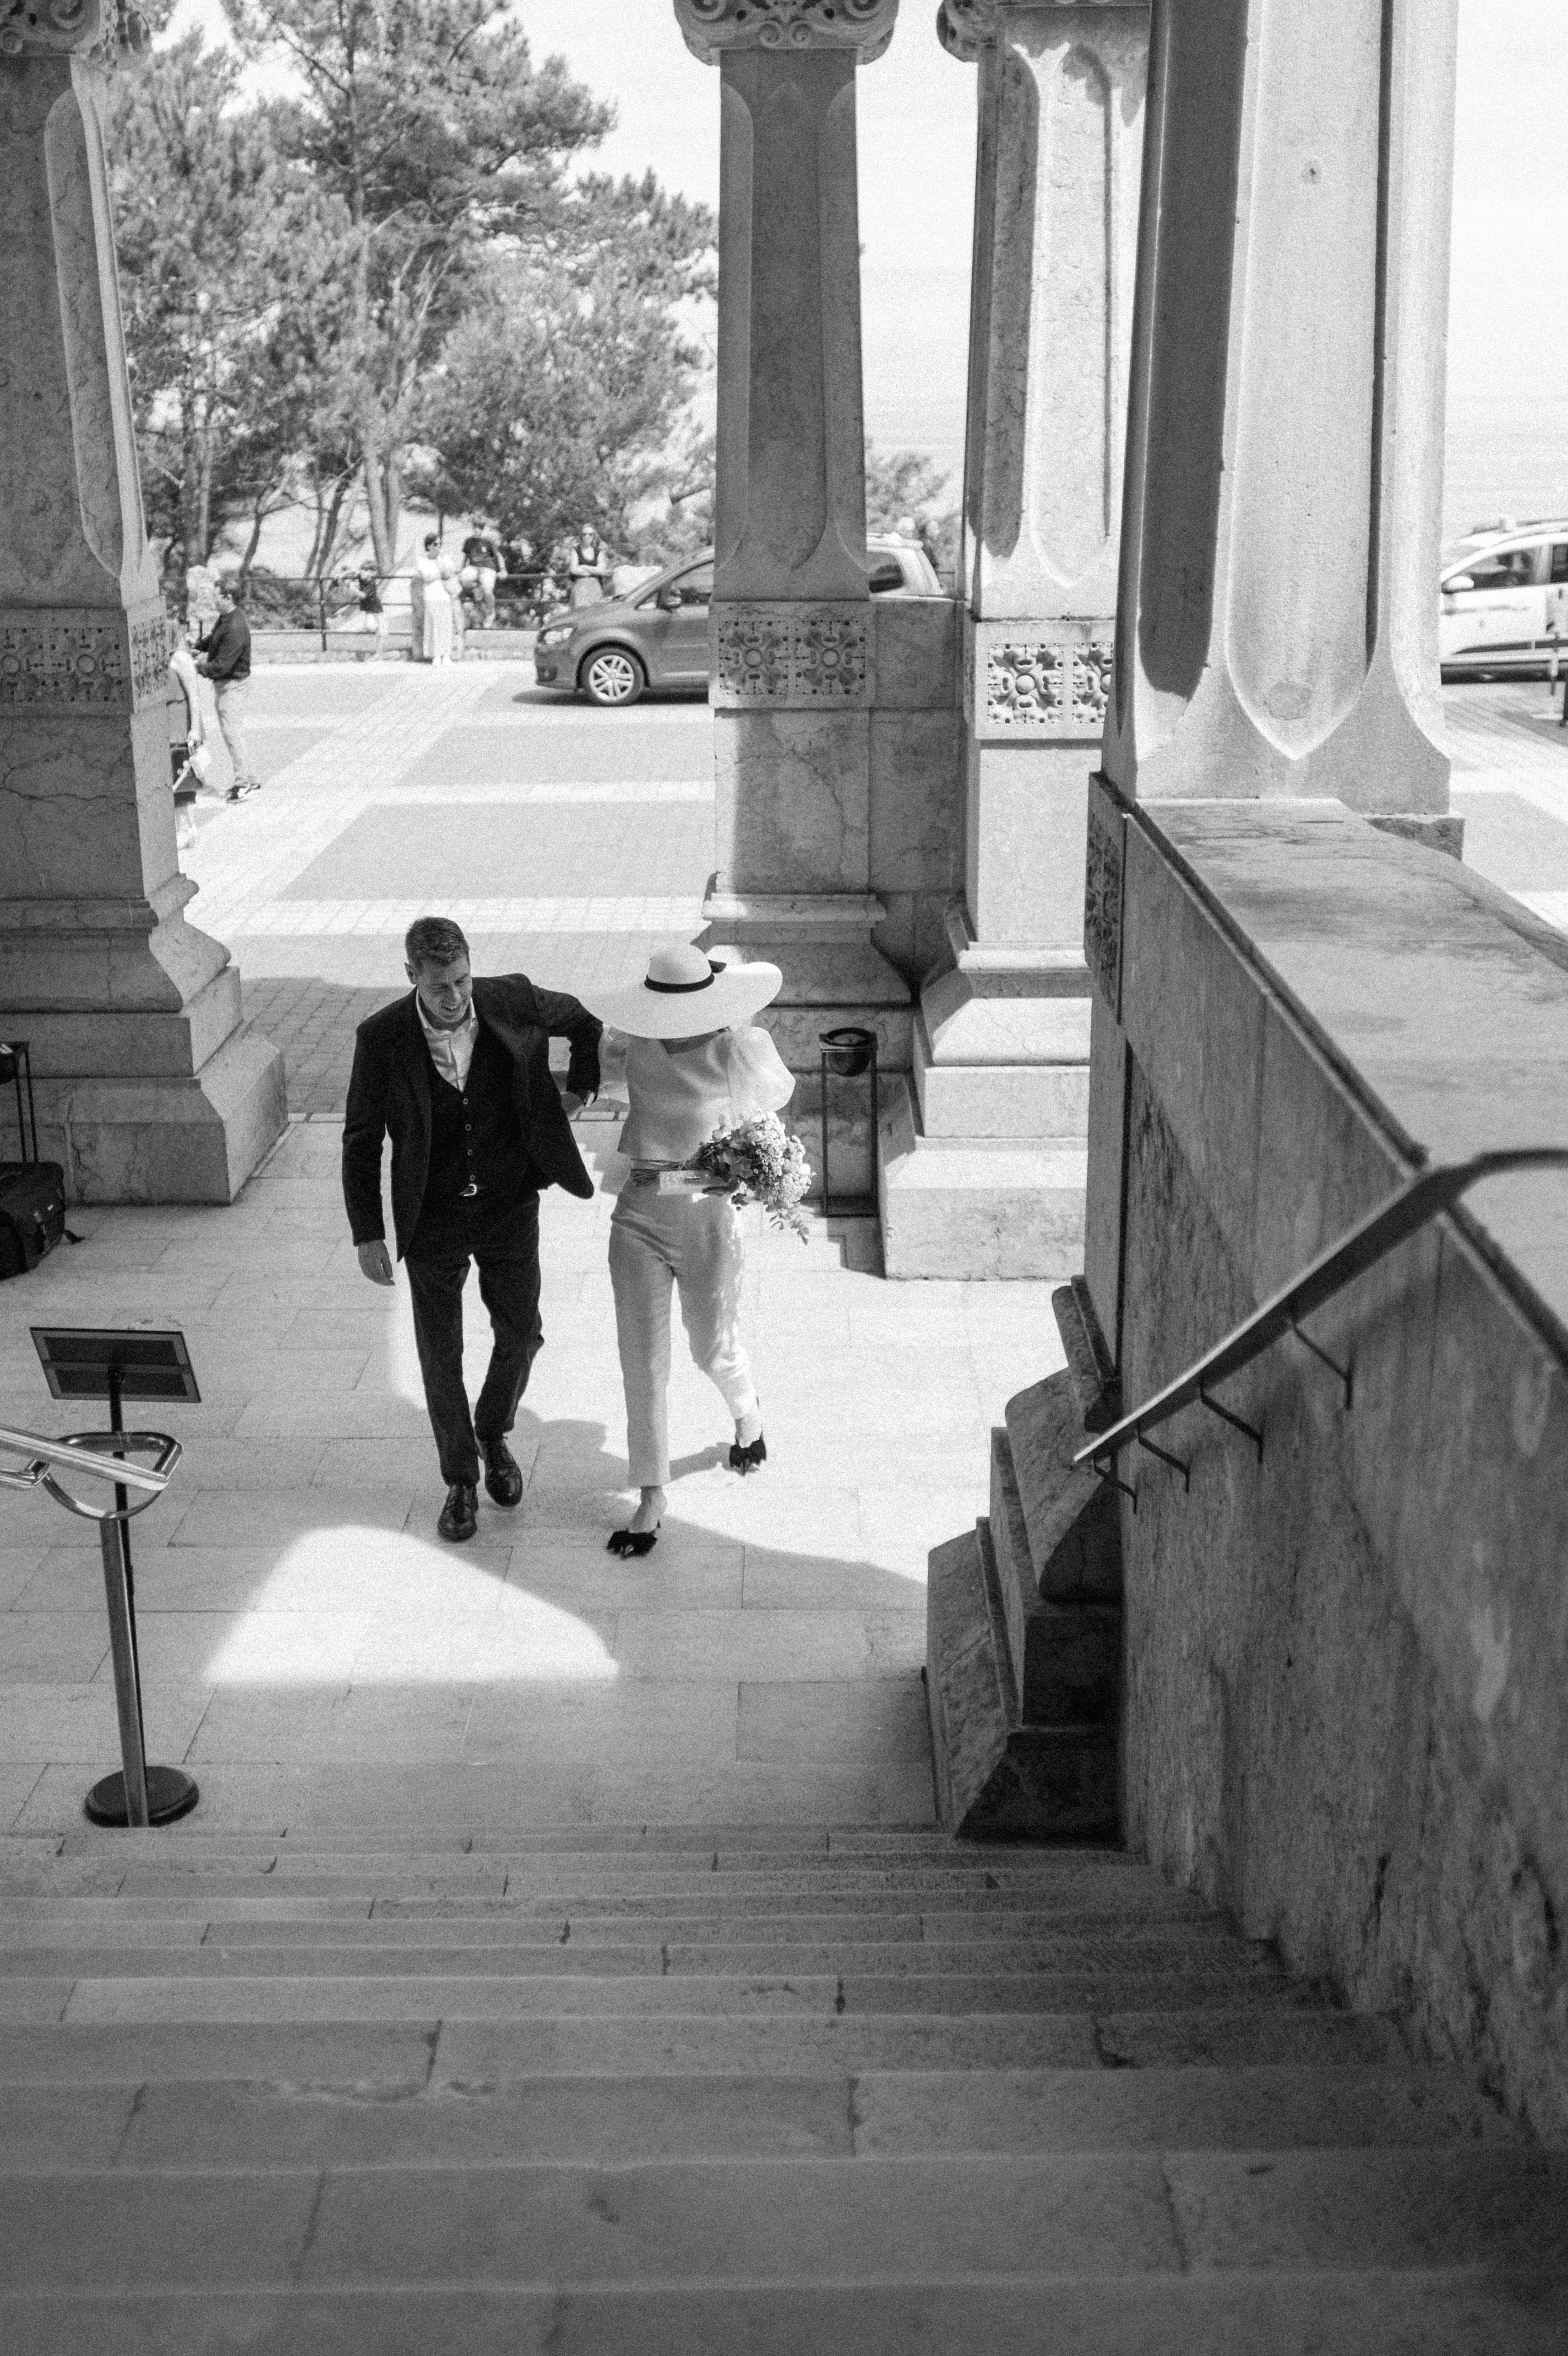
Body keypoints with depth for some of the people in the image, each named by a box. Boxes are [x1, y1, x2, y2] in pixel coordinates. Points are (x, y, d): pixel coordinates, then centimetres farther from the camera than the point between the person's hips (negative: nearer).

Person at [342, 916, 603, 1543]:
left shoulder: (512, 1001, -14)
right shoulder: (381, 1039, -17)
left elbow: (587, 1022, 8)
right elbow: (361, 1141, -7)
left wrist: (579, 1089, 1)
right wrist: (366, 1234, -9)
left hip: (509, 1207, 1)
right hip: (432, 1218, -1)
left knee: (520, 1333, 10)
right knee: (441, 1354, 6)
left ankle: (493, 1432, 40)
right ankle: (460, 1480, 26)